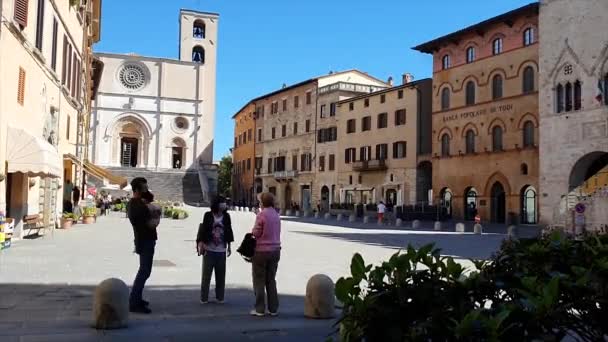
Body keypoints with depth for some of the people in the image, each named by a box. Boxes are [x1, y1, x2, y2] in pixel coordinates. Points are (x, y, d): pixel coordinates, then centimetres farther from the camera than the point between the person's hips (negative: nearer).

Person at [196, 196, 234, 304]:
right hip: (209, 250, -3)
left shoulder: (226, 217, 4)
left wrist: (229, 247, 13)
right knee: (206, 275, 4)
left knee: (221, 275, 8)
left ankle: (220, 297, 19)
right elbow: (202, 231, -3)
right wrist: (200, 245, -7)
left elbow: (229, 232, 11)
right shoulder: (208, 216, -5)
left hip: (221, 251, 3)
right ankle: (204, 298, 15)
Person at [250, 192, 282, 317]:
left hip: (261, 250, -6)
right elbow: (277, 233, 8)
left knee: (259, 281, 5)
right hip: (275, 250, 6)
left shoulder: (261, 215, -14)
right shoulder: (276, 215, 6)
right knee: (271, 280, 13)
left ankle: (260, 309, 8)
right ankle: (273, 309, 15)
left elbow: (255, 233, -11)